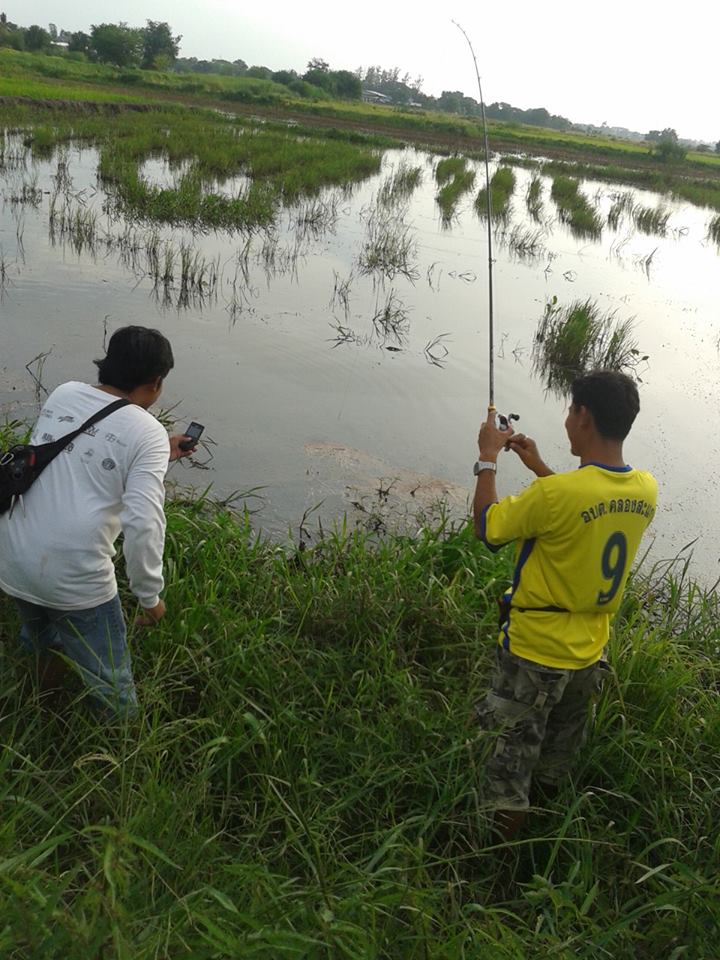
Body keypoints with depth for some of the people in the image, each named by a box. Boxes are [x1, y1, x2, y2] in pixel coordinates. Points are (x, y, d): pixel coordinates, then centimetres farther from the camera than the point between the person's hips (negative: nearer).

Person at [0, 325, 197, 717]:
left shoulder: (63, 394, 6)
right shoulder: (148, 432, -12)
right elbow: (142, 525, -19)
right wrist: (150, 597, -7)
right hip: (76, 579, -7)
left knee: (45, 645, 34)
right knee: (111, 684, 12)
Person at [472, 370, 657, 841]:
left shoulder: (554, 494, -28)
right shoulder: (646, 491, -6)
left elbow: (487, 528, -12)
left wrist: (488, 460, -1)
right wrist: (539, 466, 15)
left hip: (534, 654, -7)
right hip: (589, 655, 7)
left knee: (512, 758, 9)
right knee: (556, 765, 26)